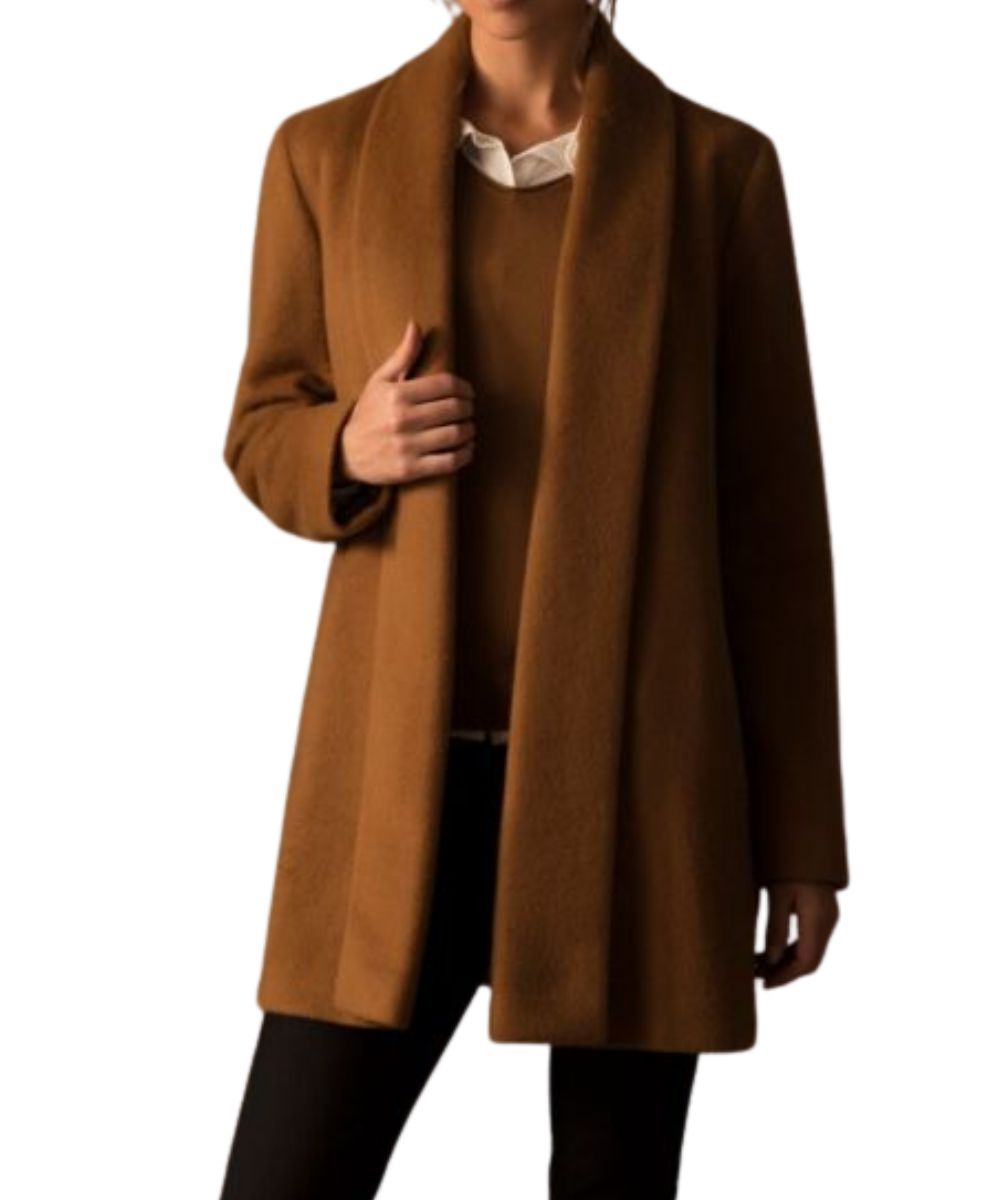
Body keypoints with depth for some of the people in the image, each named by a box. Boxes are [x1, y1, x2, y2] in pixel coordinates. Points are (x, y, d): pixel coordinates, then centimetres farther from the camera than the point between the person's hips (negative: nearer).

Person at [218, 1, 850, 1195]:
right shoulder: (327, 152, 4)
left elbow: (771, 506, 2)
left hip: (639, 771, 0)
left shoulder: (718, 165, 1)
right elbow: (265, 433, 13)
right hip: (403, 766, 1)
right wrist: (353, 449, -13)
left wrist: (800, 831, 2)